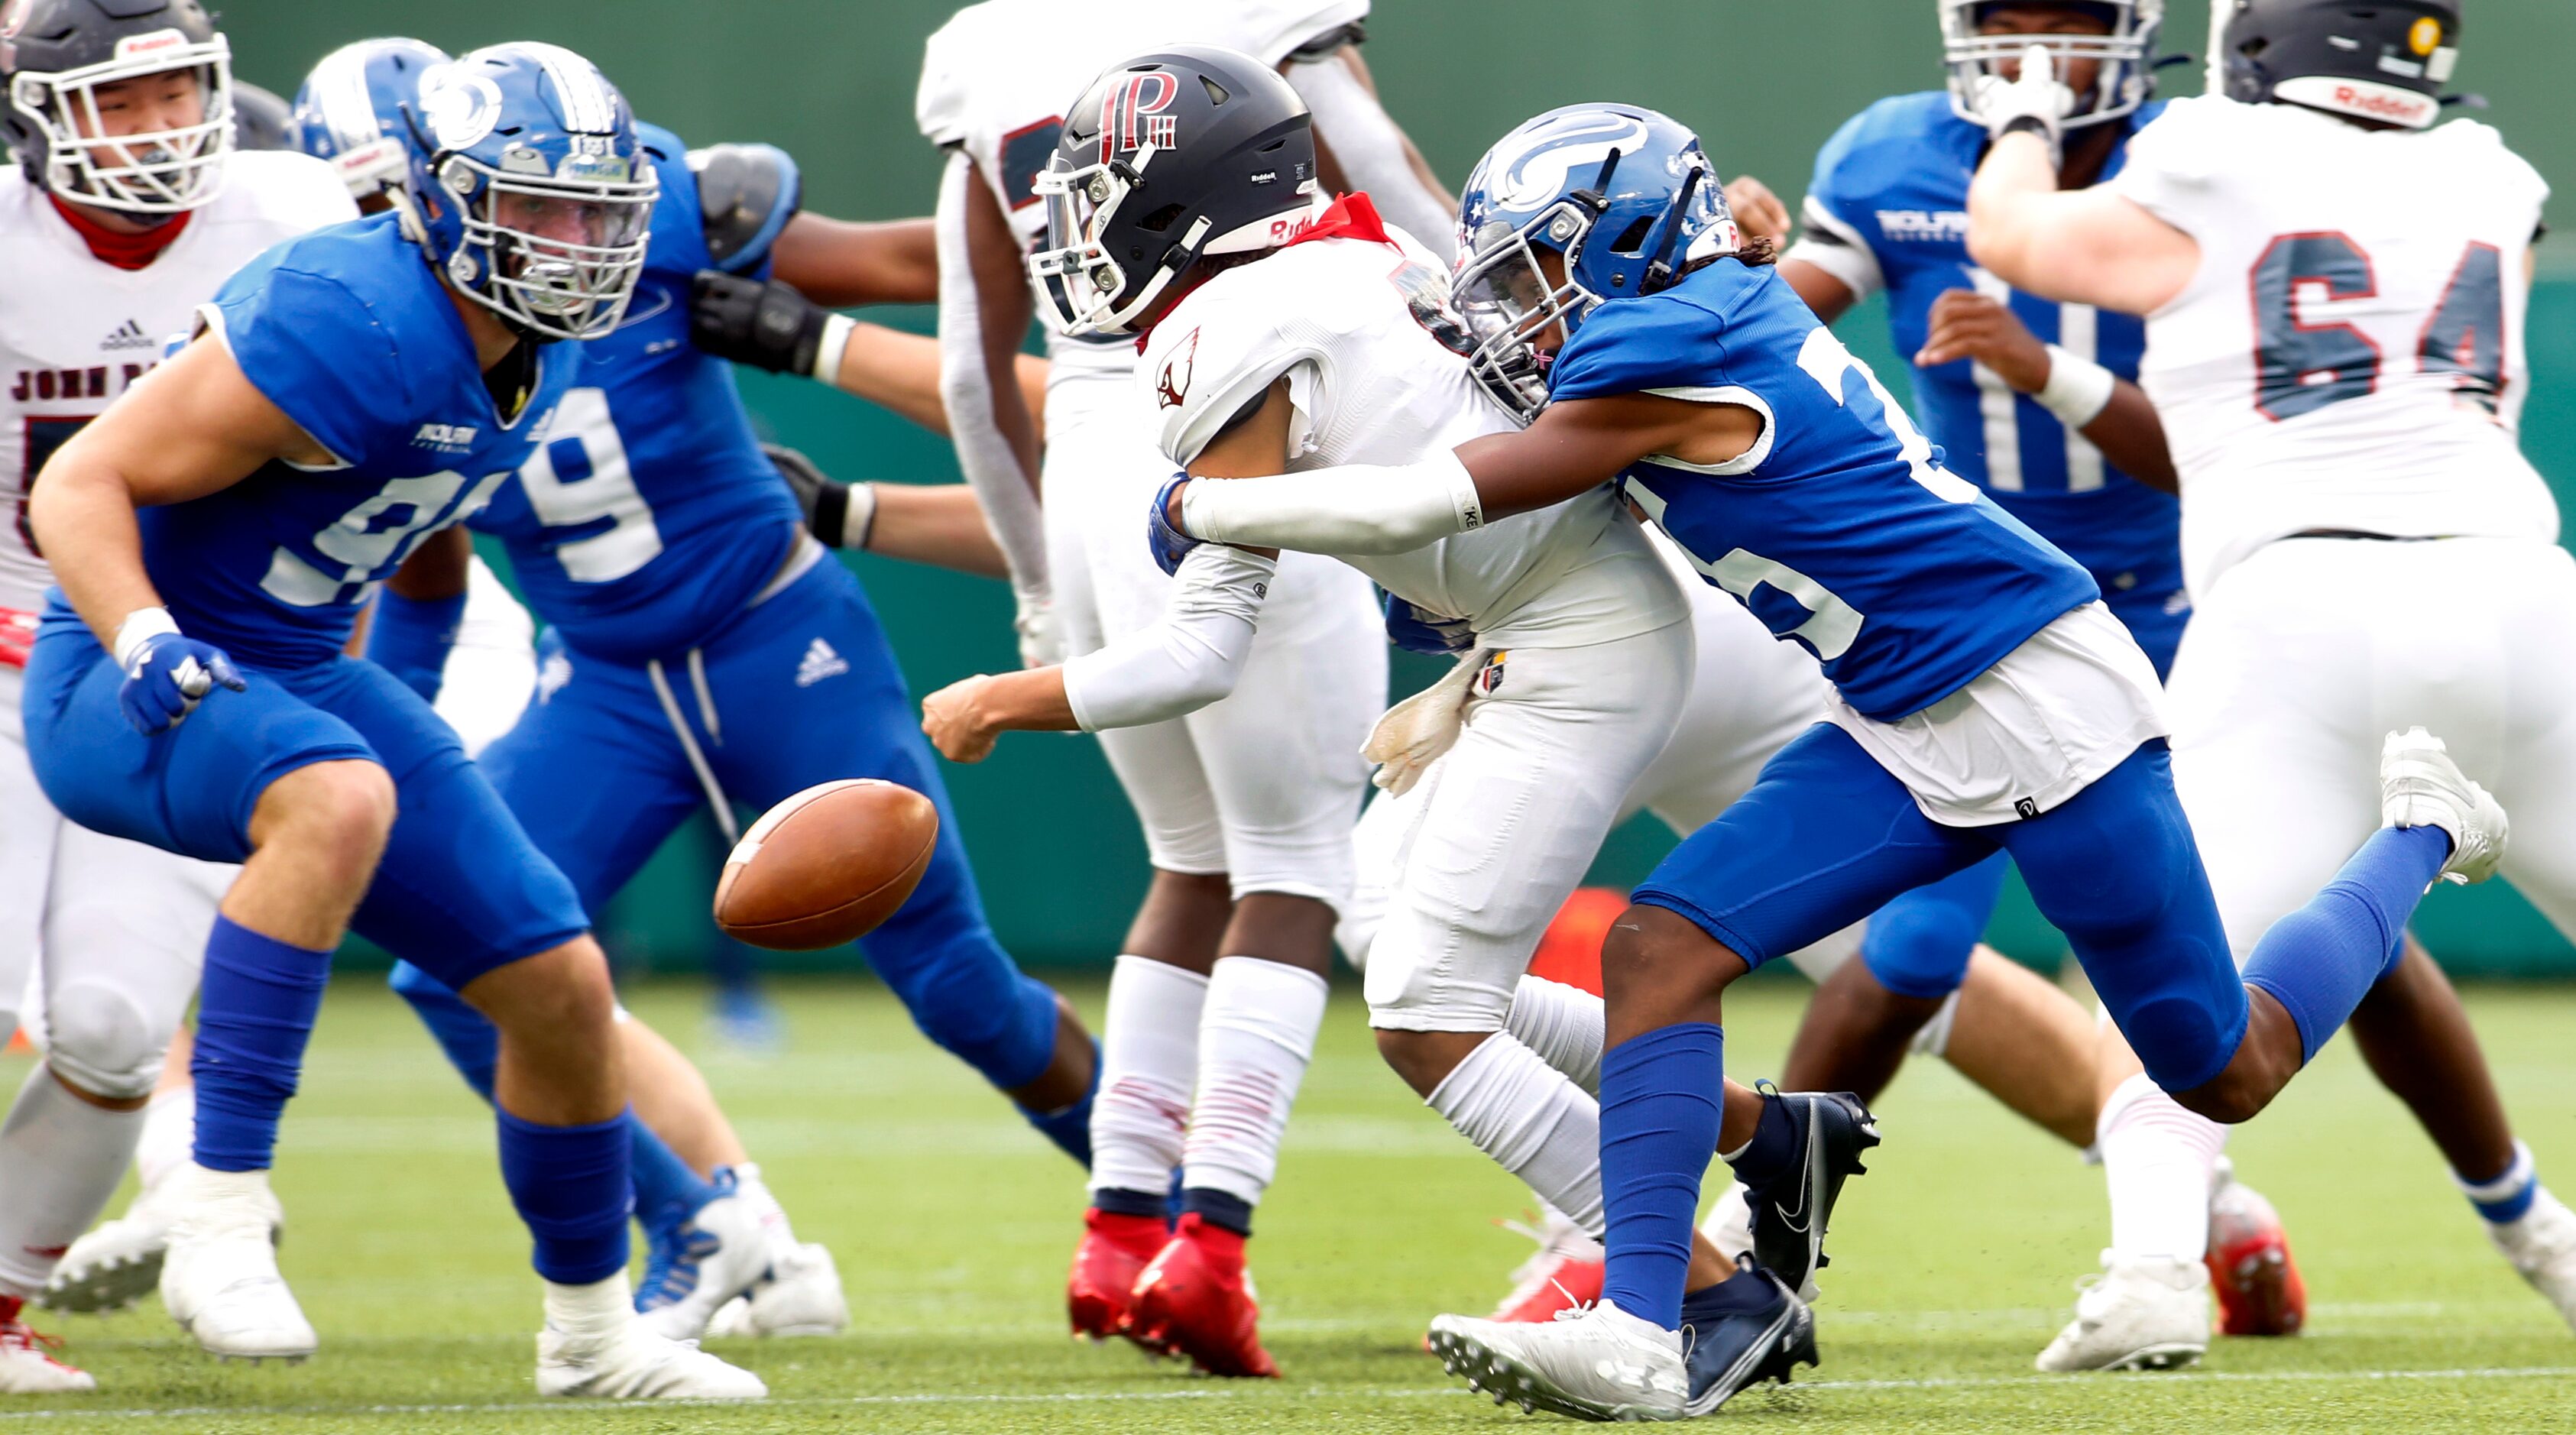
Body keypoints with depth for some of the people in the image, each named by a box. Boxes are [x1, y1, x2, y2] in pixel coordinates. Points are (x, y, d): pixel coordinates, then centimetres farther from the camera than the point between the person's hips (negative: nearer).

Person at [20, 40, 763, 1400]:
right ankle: (218, 1219, -35)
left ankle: (590, 1331, 28)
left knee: (562, 985, 7)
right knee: (339, 799, -41)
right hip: (129, 692, -9)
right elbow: (79, 482, -22)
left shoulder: (530, 347, 2)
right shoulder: (352, 325, -26)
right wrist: (149, 648, -36)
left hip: (300, 675, 9)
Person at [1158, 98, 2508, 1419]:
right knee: (1661, 948, -10)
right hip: (1904, 742, 9)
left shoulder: (1663, 369, -21)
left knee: (2228, 1074, 6)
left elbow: (1421, 507, -17)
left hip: (2041, 705, -9)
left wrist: (1203, 506, -6)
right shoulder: (1717, 317, 5)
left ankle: (2419, 827, 30)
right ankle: (1637, 1334, -14)